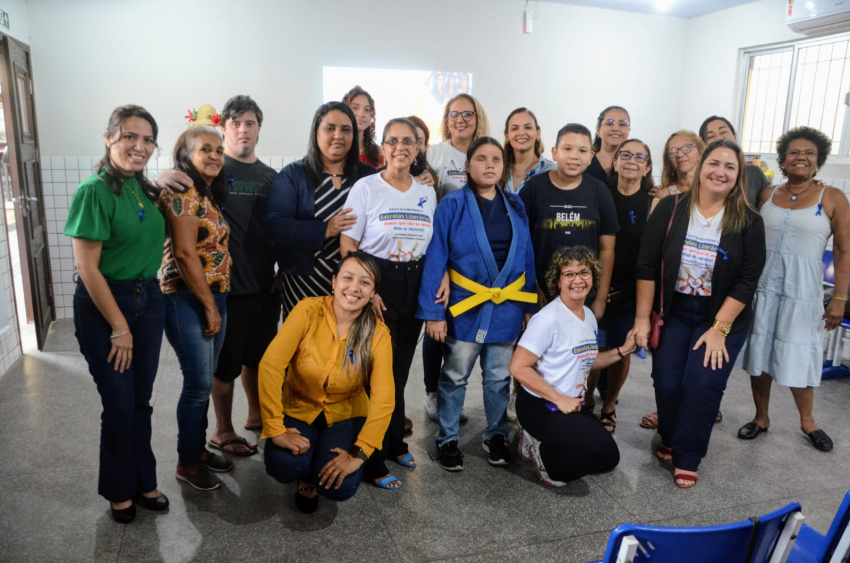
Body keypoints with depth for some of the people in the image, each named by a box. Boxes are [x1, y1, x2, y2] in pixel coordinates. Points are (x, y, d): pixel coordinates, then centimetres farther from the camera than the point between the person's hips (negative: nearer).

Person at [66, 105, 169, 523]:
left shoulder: (143, 187, 5)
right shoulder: (94, 191, -15)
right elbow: (87, 268, -16)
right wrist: (119, 328, -13)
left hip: (148, 300, 6)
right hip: (103, 305, -6)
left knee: (141, 401, 14)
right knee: (119, 405, 5)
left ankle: (144, 482, 31)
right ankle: (119, 490, 27)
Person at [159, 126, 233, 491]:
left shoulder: (211, 195, 14)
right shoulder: (183, 193, -12)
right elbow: (185, 254, -18)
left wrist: (217, 303, 11)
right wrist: (210, 306, -14)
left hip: (215, 297, 8)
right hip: (187, 300, -8)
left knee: (204, 382, 15)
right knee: (198, 384, -1)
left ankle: (199, 449, 30)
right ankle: (187, 463, 15)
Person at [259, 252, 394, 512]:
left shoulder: (378, 333, -16)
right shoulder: (308, 310, -19)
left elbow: (383, 399, -20)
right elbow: (270, 365, -23)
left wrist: (359, 453, -26)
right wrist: (275, 429, -25)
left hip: (346, 414, 0)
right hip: (299, 408, 0)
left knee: (341, 486, -22)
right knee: (284, 466, -28)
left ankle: (315, 477, 16)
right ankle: (306, 474, 12)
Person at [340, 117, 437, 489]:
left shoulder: (427, 193, 9)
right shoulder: (366, 187, -5)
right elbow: (347, 245, -8)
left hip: (415, 287, 5)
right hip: (375, 282, -4)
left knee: (400, 369, 14)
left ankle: (394, 443, 32)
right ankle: (373, 461, 13)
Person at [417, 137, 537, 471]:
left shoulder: (515, 205, 4)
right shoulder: (452, 205, -9)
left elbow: (526, 257, 7)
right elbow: (435, 260, -11)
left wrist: (530, 305, 5)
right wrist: (433, 312, -15)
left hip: (507, 307, 4)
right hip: (465, 307, -3)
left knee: (499, 378, 16)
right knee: (455, 377, 11)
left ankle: (496, 435, 34)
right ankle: (447, 439, 27)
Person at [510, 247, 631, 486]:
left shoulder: (589, 316, 4)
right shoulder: (549, 319, -22)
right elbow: (518, 368, -23)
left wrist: (623, 350, 4)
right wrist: (560, 400, -21)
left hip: (571, 405, 8)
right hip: (539, 407, -8)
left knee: (608, 459, 12)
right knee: (602, 448, -20)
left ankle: (539, 445, 19)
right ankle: (543, 455, 3)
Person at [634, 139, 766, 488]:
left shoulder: (749, 222, -7)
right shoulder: (670, 209, -6)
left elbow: (747, 281, -8)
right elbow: (647, 266, -6)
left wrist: (719, 328, -14)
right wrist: (643, 318, -8)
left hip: (724, 318, -1)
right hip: (673, 312, 1)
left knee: (702, 384, -8)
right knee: (667, 383, 0)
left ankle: (686, 457, 11)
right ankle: (669, 438, 29)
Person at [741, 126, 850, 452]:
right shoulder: (766, 196, 5)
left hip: (802, 290, -2)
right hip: (761, 285, 2)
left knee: (798, 358, 7)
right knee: (759, 354, 7)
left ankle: (807, 421, 30)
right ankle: (761, 418, 24)